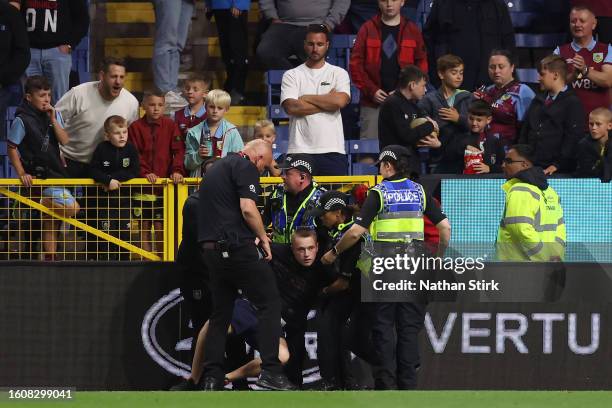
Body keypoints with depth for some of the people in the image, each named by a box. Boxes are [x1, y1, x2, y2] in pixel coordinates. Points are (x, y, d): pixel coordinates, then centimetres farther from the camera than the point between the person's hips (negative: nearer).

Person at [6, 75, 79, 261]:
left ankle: (50, 258, 21)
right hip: (39, 176, -7)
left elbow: (64, 140, -2)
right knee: (72, 209, -19)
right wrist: (22, 173, -14)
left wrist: (53, 120, -13)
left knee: (52, 223, 13)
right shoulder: (22, 120, -12)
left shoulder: (54, 115, 5)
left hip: (55, 173, 7)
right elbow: (12, 148, -7)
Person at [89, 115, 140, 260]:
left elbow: (134, 172, -12)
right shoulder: (102, 149, -6)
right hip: (105, 198, -1)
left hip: (124, 198, 1)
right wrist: (108, 180, -25)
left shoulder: (131, 149, -3)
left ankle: (124, 259, 15)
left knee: (125, 231, 6)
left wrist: (114, 178, -19)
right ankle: (105, 259, 3)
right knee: (106, 232, -2)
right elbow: (94, 171, -11)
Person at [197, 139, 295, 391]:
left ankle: (212, 378, 8)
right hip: (237, 246, -9)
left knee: (220, 313, 13)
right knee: (269, 304, -3)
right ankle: (270, 371, -11)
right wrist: (263, 237, -2)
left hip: (211, 250, 9)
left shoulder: (216, 168, 24)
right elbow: (248, 208, -17)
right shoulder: (246, 167, -4)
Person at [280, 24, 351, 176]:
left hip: (332, 150, 0)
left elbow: (340, 100, -10)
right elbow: (291, 107, -7)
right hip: (300, 151, 0)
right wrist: (327, 102, -5)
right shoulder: (292, 75, 9)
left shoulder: (339, 73, 10)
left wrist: (306, 98, -3)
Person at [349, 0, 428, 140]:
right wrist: (371, 90, -9)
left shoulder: (412, 30, 9)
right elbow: (356, 64, 3)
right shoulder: (368, 29, 6)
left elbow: (422, 65, 7)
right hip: (372, 104, -1)